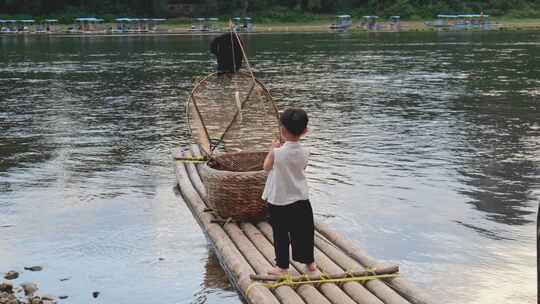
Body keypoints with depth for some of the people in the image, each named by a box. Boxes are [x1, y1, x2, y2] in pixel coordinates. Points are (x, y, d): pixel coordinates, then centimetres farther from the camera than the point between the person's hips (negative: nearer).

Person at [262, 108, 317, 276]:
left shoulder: (277, 153, -19)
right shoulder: (303, 153, -7)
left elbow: (267, 167, -2)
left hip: (279, 201, -4)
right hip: (301, 200, 4)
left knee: (281, 235, 8)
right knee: (304, 232, 16)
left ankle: (282, 266, 16)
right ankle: (309, 262, 30)